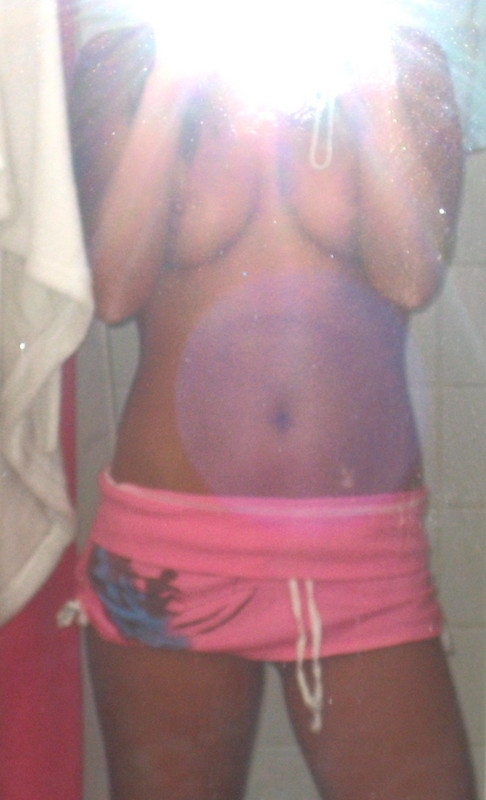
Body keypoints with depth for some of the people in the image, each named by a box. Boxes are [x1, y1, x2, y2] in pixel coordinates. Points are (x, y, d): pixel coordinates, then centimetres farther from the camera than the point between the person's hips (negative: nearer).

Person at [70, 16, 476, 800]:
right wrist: (174, 80, -8)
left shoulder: (409, 67, 6)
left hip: (366, 550, 1)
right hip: (168, 547, 0)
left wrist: (371, 81, -9)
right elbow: (114, 288, -8)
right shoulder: (120, 66, 5)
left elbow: (412, 276, -9)